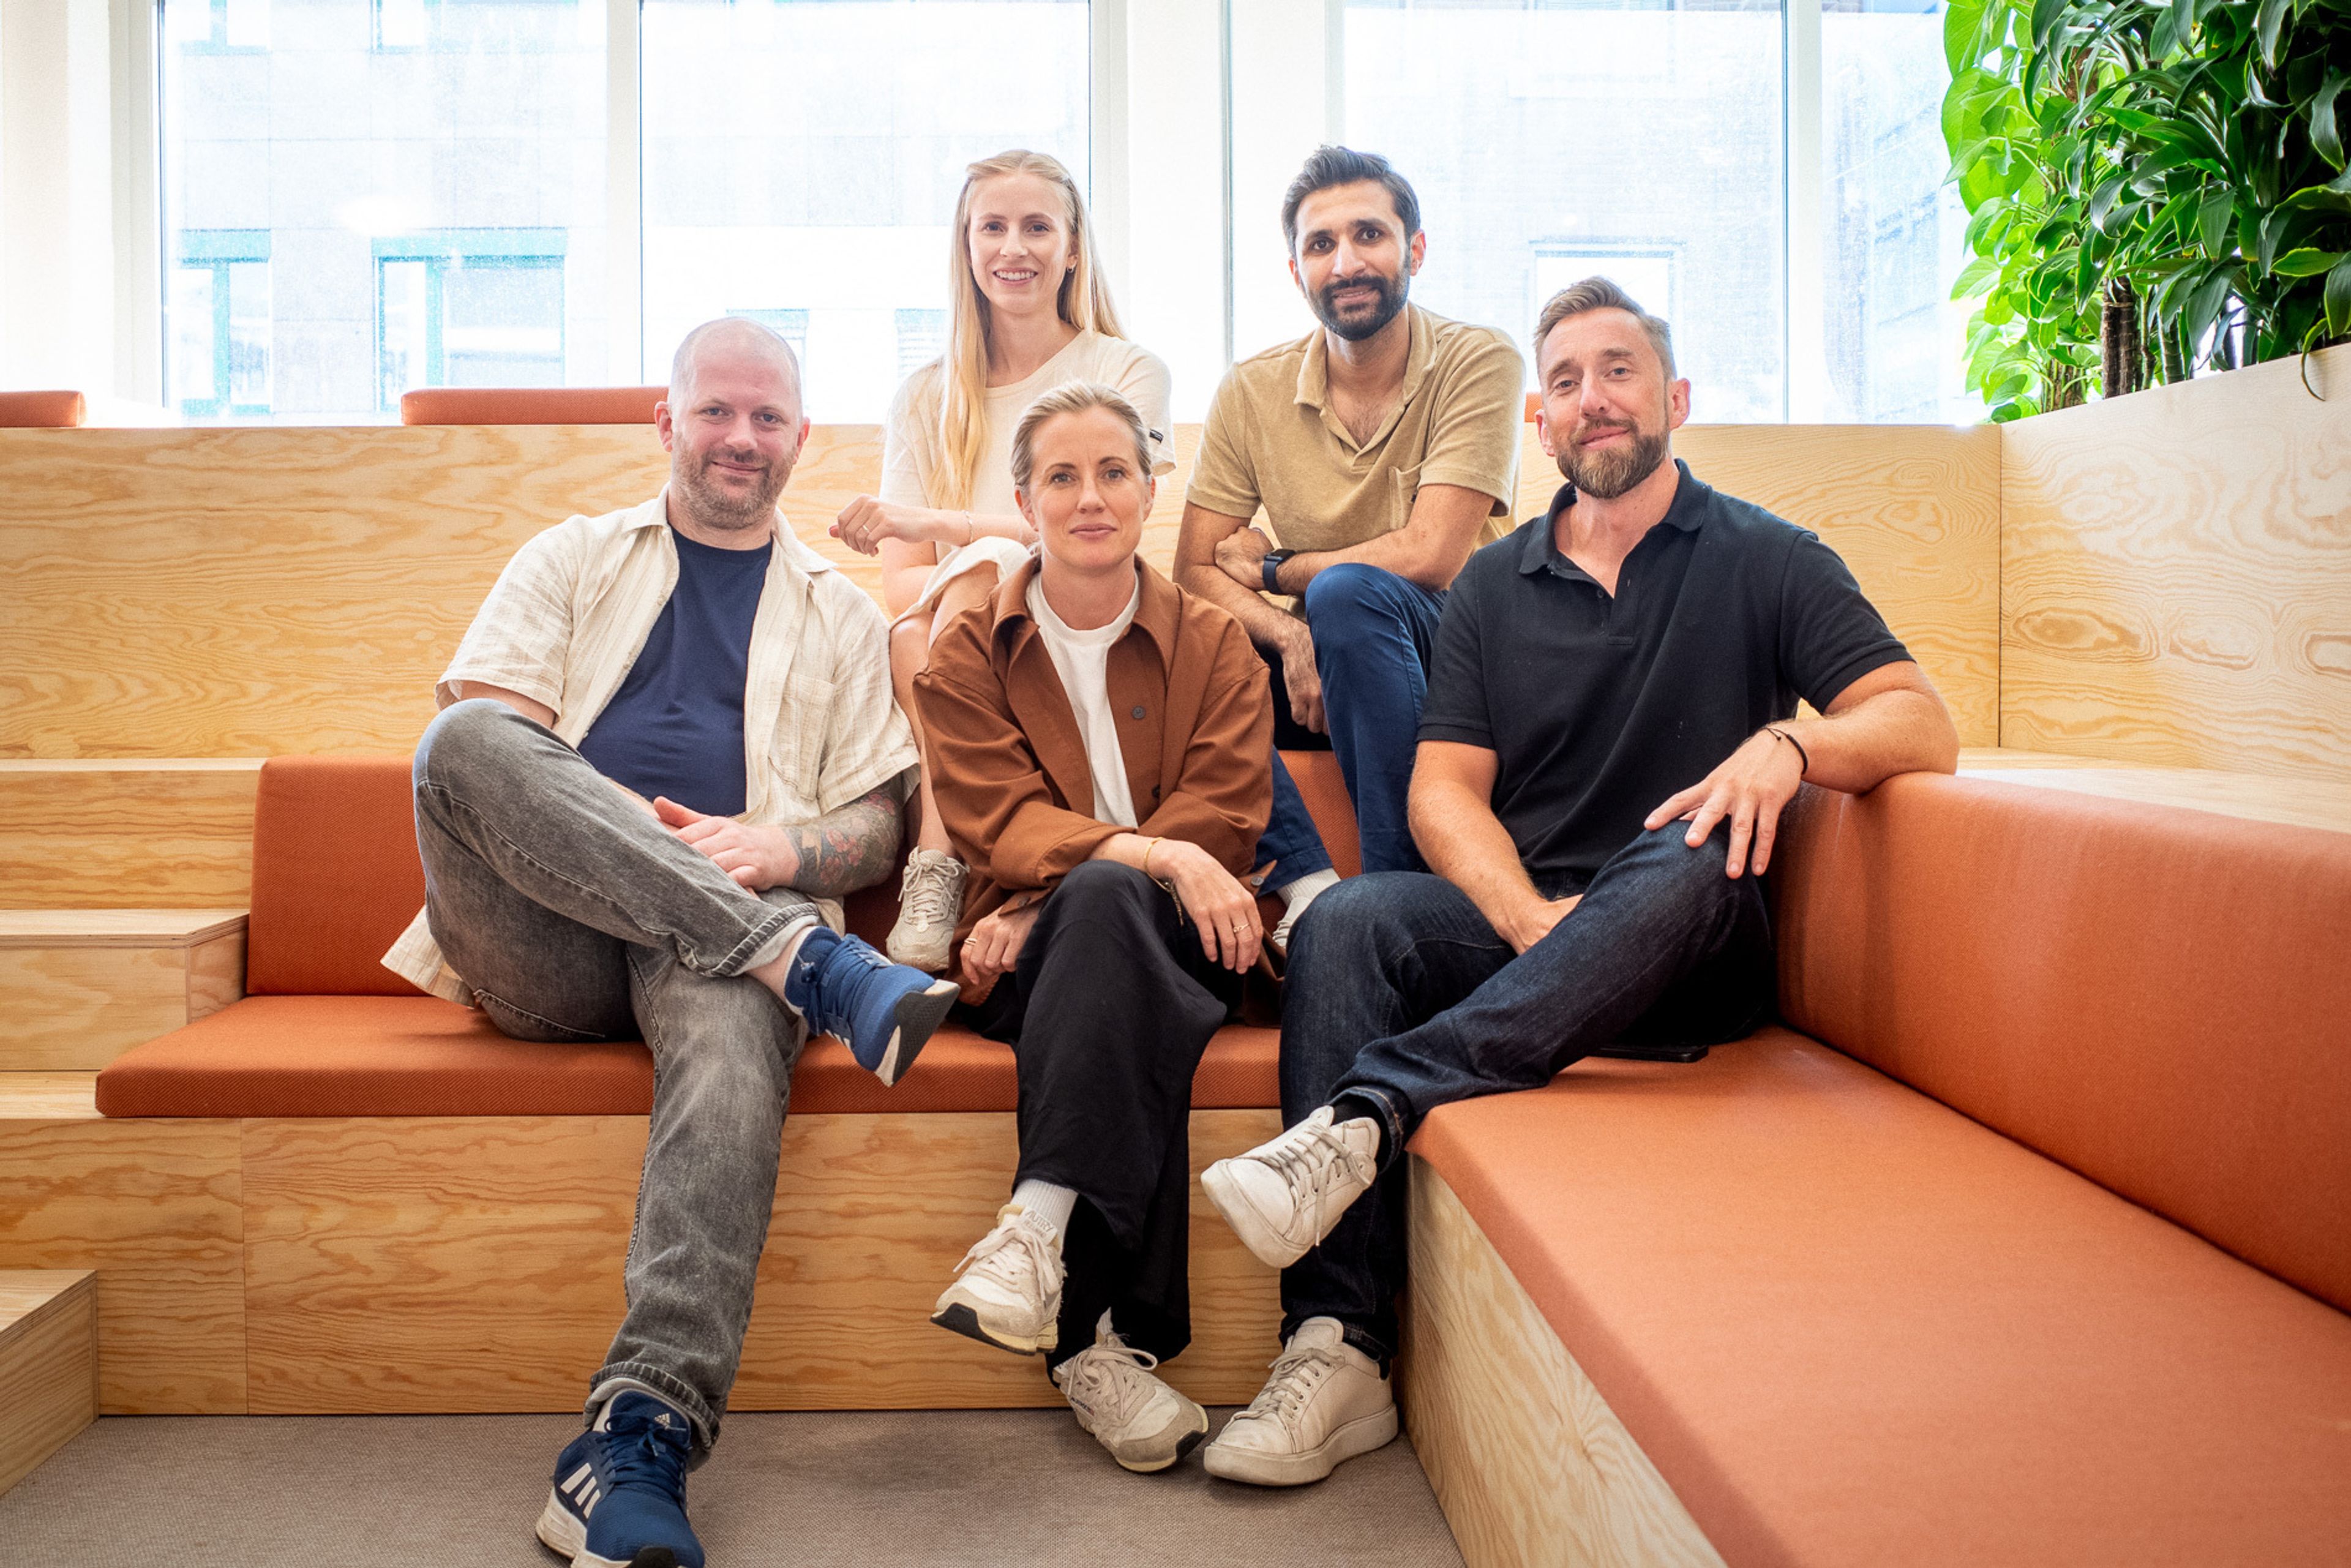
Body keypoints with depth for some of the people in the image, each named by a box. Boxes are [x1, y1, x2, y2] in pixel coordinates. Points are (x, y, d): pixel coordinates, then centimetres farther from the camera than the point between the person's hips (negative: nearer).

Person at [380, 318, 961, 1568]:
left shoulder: (838, 612, 24)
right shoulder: (573, 560, 22)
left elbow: (876, 827, 16)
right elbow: (467, 753, 7)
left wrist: (784, 849, -8)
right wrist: (610, 831, -13)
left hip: (713, 936, 0)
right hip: (544, 949, 1)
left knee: (736, 1019, -38)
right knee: (467, 739, -30)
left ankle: (641, 1436, -46)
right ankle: (810, 961, -37)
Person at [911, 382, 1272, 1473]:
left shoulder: (1215, 646, 15)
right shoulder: (968, 655, 13)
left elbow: (1225, 819, 0)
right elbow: (997, 823, -3)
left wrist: (1052, 902, -15)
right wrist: (1154, 854, -24)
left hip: (1176, 939, 0)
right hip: (1027, 959, 0)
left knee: (1105, 904, -36)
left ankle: (1041, 1227, -42)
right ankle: (1110, 1335, -41)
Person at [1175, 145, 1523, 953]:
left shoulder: (1480, 362, -10)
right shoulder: (1252, 392, 1)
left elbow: (1429, 555, -19)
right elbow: (1193, 571, -3)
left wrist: (1273, 568, -8)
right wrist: (1288, 633, -22)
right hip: (1317, 659, 4)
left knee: (1350, 590, -34)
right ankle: (1309, 884, -29)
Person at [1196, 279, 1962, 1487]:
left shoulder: (1763, 561, 8)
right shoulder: (1494, 586, 15)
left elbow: (1924, 728, -3)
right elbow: (1445, 790, 4)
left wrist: (1787, 743, -25)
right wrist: (1530, 914, -16)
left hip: (1689, 962, -2)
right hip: (1515, 929, 2)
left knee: (1685, 868, -35)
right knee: (1349, 919, -27)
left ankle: (1362, 1117, -44)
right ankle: (1340, 1351, -34)